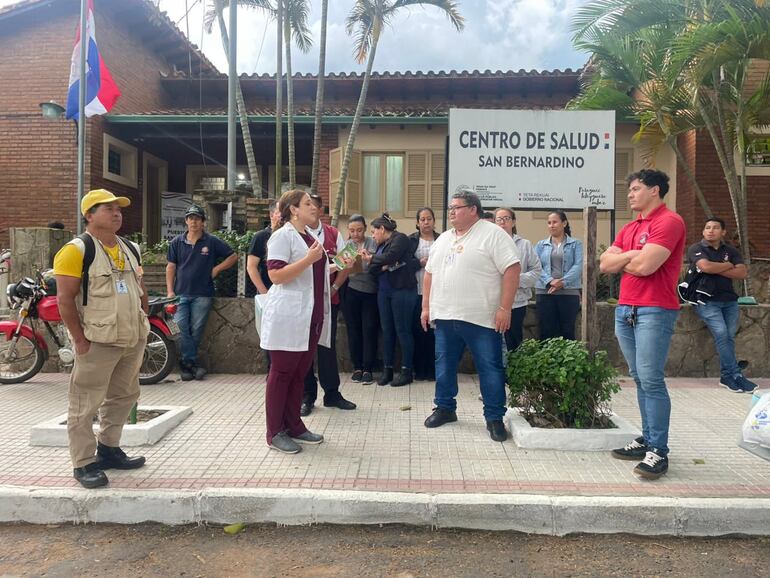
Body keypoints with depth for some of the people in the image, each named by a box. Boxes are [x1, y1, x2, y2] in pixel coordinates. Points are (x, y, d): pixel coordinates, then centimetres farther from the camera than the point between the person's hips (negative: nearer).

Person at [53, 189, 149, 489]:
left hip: (133, 341, 8)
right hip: (98, 342, -7)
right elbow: (65, 299, -14)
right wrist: (80, 340, -16)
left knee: (123, 397, 17)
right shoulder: (76, 250, -10)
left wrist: (143, 325, 12)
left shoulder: (130, 249, 12)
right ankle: (83, 464, 11)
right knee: (85, 404, 1)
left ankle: (108, 449, 32)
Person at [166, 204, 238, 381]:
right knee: (180, 328, -11)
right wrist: (170, 291, 1)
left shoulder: (212, 242, 3)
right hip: (180, 294, 2)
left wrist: (217, 269, -2)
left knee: (196, 330, 0)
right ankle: (194, 363, -2)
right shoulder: (176, 242, 9)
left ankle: (187, 363, 15)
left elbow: (233, 256, 8)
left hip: (202, 295, -1)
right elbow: (171, 267, 9)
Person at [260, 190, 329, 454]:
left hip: (310, 316, 8)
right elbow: (276, 275, -19)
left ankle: (294, 425, 23)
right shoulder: (282, 236, -9)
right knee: (281, 373, 0)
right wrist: (309, 259, -22)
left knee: (299, 373, 13)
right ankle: (275, 433, 10)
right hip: (288, 317, -8)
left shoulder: (310, 236, 17)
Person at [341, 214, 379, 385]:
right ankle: (357, 367, 17)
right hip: (351, 292, 2)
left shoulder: (372, 243, 2)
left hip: (370, 293, -2)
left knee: (369, 330, -2)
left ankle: (367, 369, 6)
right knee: (353, 330, 6)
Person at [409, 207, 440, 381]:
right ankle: (419, 370, 11)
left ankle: (432, 369, 9)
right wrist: (419, 263, -11)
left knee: (433, 330, -1)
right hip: (417, 291, 0)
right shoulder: (412, 240, 8)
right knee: (418, 329, 1)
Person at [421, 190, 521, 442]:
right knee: (444, 364, 13)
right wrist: (426, 307, 14)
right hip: (445, 317, 6)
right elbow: (430, 274, 20)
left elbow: (512, 270, -13)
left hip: (480, 318, -6)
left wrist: (504, 308, -18)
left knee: (490, 368, 1)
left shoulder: (493, 234, -7)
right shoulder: (443, 239, 15)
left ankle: (494, 418, 12)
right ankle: (444, 408, 29)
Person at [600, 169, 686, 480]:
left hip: (654, 311, -8)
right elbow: (605, 263, 9)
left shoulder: (669, 221, -7)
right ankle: (647, 440, 19)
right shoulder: (629, 228, 18)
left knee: (651, 381, -9)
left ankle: (658, 452, -2)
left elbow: (645, 266, -18)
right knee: (639, 379, 11)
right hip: (625, 310, 8)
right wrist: (632, 255, -7)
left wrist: (621, 262, 2)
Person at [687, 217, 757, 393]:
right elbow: (706, 266, -19)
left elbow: (743, 273, -1)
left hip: (729, 300, 4)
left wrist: (717, 269, -10)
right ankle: (736, 376, -10)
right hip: (707, 301, -4)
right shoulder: (696, 249, 0)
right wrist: (727, 266, -3)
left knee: (729, 337, -2)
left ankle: (726, 376, 5)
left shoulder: (731, 251, 13)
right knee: (721, 334, -17)